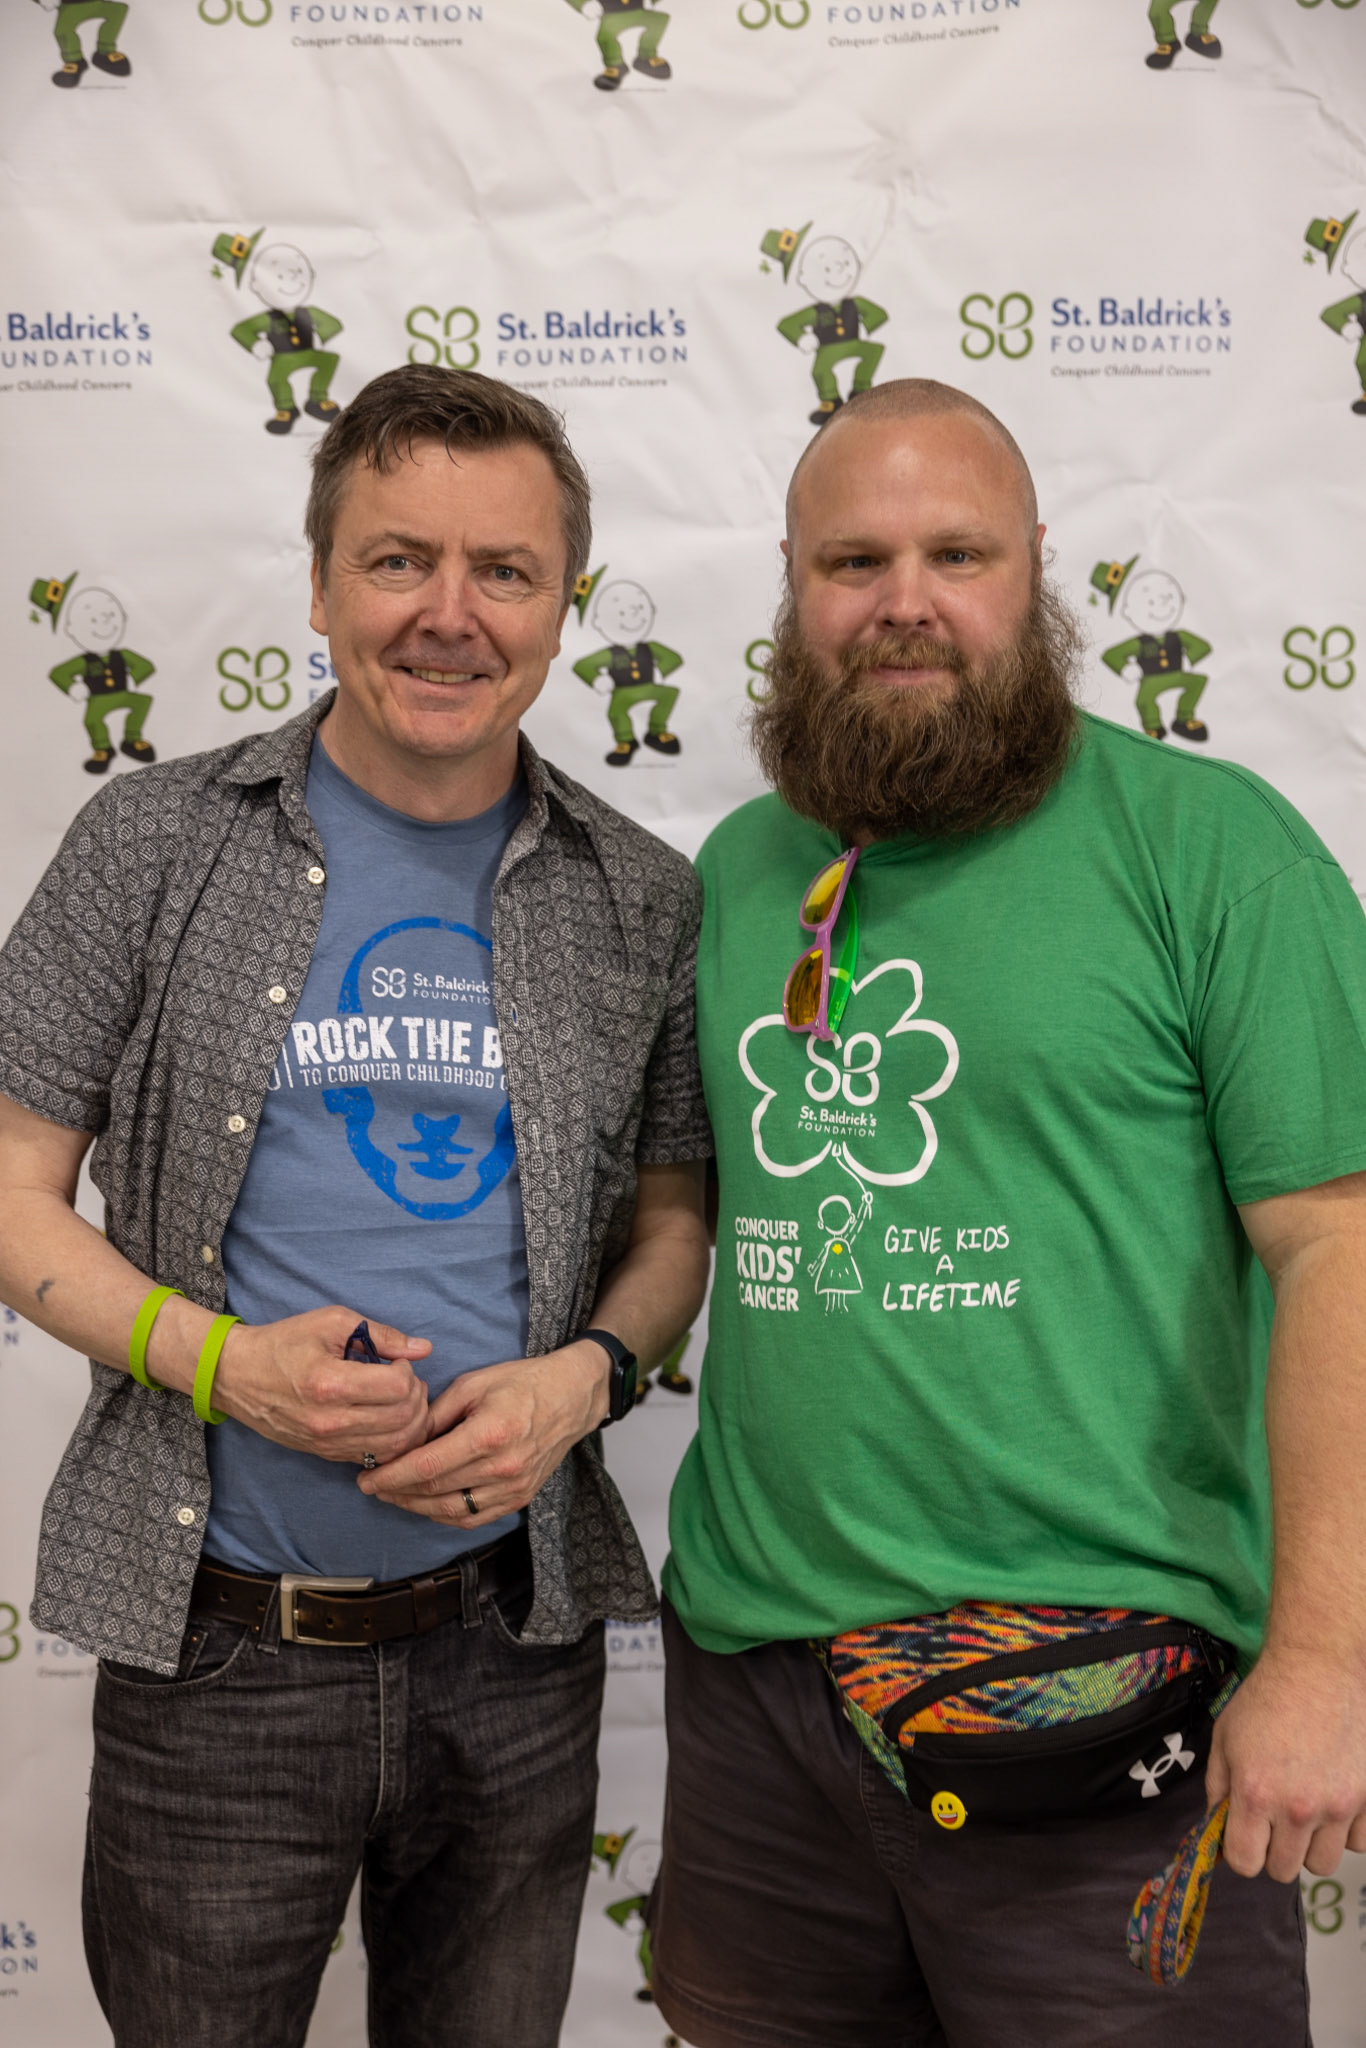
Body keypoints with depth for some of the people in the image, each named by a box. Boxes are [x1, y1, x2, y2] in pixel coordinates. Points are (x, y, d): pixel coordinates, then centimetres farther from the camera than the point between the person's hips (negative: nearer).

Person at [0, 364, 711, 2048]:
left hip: (516, 1647, 2)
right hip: (215, 1650, -1)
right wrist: (224, 1361, -18)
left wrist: (586, 1374, -12)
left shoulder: (640, 900, 0)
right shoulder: (156, 846, -5)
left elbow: (674, 1219, 8)